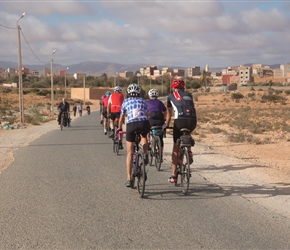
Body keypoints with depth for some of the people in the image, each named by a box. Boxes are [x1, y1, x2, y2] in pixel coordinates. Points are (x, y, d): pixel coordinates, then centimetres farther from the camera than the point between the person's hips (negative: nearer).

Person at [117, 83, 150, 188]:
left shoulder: (125, 102, 23)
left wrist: (119, 128, 47)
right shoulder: (142, 101, 25)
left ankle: (129, 179, 6)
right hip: (144, 123, 1)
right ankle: (145, 154, 12)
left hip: (131, 125, -1)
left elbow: (121, 118, 30)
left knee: (130, 153, 9)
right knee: (144, 136, 38)